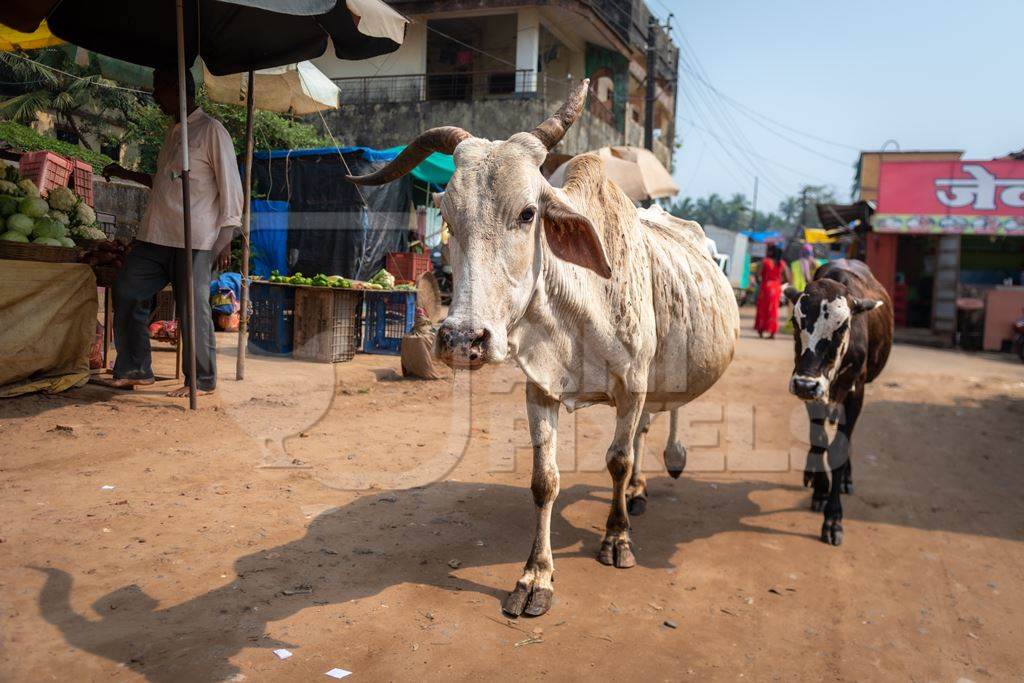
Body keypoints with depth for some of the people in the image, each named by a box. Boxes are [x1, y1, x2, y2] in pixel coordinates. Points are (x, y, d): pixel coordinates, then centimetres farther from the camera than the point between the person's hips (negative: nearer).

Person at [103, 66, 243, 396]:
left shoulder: (211, 131, -5)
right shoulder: (173, 132, 20)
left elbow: (230, 188, -9)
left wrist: (225, 239, -13)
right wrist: (125, 173, 29)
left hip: (193, 239, -8)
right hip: (154, 234, 8)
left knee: (193, 309, -4)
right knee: (126, 293, 5)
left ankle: (202, 380, 8)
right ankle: (135, 369, 16)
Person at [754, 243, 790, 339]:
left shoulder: (765, 261, -9)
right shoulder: (782, 264, 3)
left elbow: (758, 274, -15)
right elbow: (787, 278, 2)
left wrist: (759, 282, 4)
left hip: (765, 287, -3)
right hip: (776, 289, 3)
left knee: (762, 308, 9)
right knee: (773, 310, 9)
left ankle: (761, 330, 11)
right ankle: (772, 332, 6)